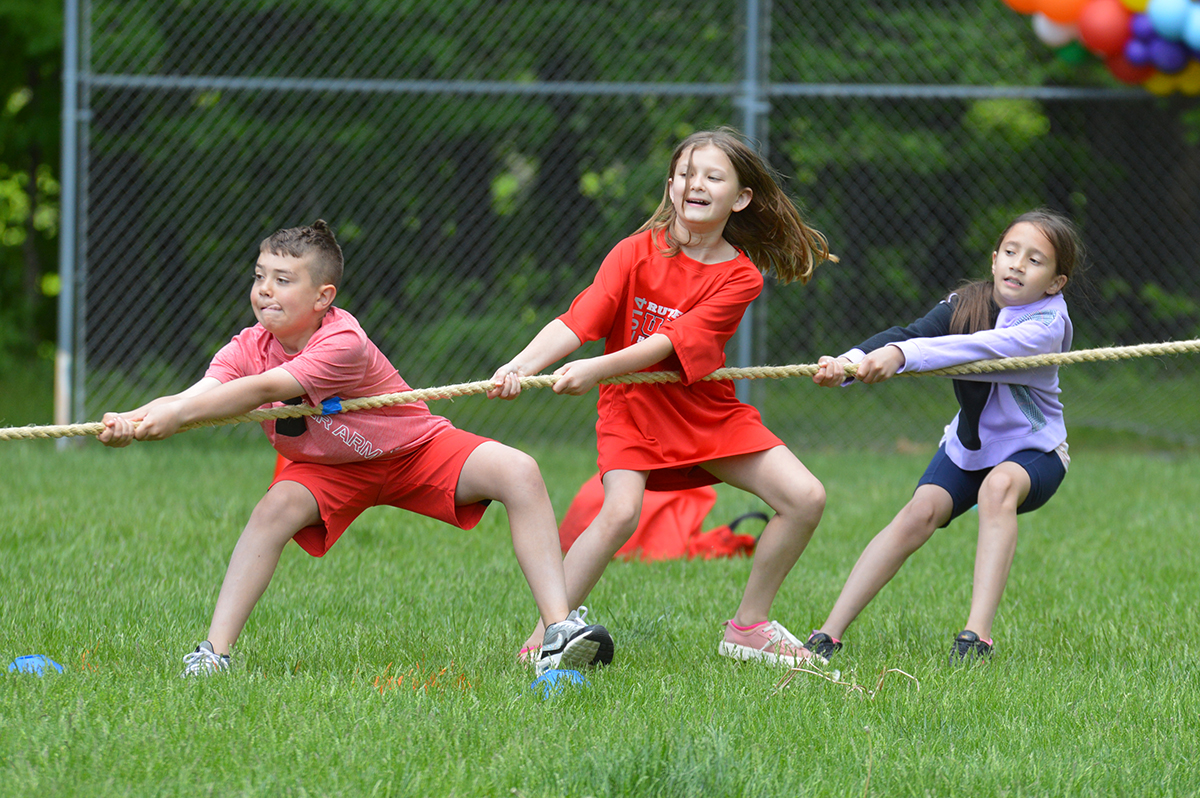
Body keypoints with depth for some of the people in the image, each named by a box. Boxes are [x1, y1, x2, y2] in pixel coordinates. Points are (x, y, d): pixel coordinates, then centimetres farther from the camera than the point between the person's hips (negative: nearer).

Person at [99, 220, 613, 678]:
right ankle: (215, 651, -27)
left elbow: (261, 390, -44)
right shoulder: (248, 348, -18)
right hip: (330, 469, 4)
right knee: (277, 507, -29)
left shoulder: (344, 344, -35)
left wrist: (175, 414, -51)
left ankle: (559, 630, -28)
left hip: (415, 449, -4)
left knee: (518, 472, -26)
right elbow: (197, 395, -33)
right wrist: (133, 422, -53)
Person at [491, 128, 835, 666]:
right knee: (620, 512, -28)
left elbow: (674, 343, -22)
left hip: (707, 412, 3)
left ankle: (748, 626, 9)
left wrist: (599, 369, -35)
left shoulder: (740, 277, -9)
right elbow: (577, 321, -19)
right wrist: (522, 366, -37)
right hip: (633, 406, -3)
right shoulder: (637, 253, -9)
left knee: (805, 498, -7)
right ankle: (541, 640, -18)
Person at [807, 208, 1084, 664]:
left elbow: (977, 349, -41)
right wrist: (851, 362, -44)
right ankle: (828, 635, -19)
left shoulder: (1047, 325, -24)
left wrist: (900, 355, -54)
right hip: (969, 445, 4)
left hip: (1034, 450, -4)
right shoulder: (965, 305, -9)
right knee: (922, 512, -19)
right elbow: (911, 335, -24)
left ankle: (977, 636, -41)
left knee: (998, 486, -35)